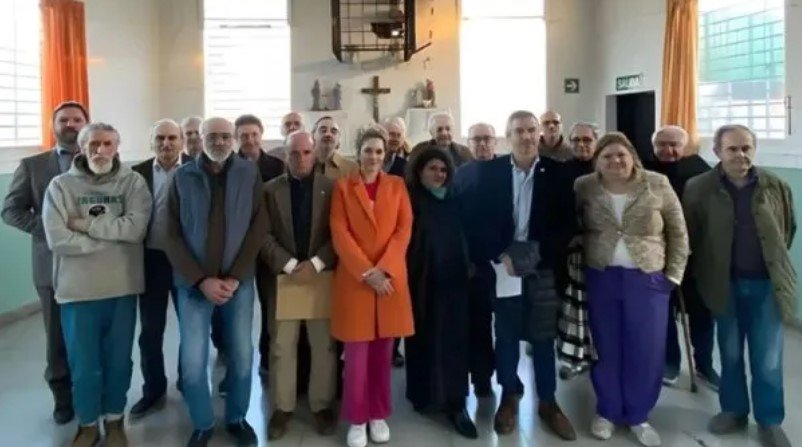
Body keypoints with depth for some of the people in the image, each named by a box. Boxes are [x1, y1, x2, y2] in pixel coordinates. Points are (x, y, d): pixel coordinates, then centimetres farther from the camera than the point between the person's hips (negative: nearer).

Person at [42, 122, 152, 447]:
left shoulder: (133, 182, -1)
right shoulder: (61, 186, -1)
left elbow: (136, 228, -15)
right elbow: (58, 240, -12)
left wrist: (85, 225, -13)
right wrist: (114, 235, -13)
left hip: (122, 287, 1)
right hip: (78, 289, 0)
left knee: (118, 360, 14)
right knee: (84, 364, 10)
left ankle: (114, 419, 34)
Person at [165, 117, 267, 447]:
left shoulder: (249, 174, 2)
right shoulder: (183, 177, 1)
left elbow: (258, 227, -2)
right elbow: (173, 235, -1)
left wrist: (235, 278, -9)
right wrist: (201, 280, -10)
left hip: (238, 281, 0)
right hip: (194, 282, 0)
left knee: (241, 355, 5)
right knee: (193, 361, -2)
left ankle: (237, 418, 28)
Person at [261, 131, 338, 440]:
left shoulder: (331, 188, 3)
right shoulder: (270, 190, 5)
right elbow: (265, 235, -1)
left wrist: (315, 264, -13)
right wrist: (290, 265, -12)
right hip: (283, 277, 1)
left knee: (324, 346, 5)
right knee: (281, 347, 5)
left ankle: (322, 405, 19)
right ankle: (282, 407, 17)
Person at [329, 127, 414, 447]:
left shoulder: (397, 186, 9)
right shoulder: (343, 187, 4)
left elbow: (404, 229, 0)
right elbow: (339, 233, -4)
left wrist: (383, 268, -12)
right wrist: (366, 272, -13)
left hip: (390, 278, 2)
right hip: (354, 279, -1)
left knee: (383, 352, 9)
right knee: (357, 354, 0)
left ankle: (379, 415, 23)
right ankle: (357, 419, 14)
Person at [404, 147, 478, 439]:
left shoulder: (452, 201, 10)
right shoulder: (410, 200, -3)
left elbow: (462, 237, 15)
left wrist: (467, 269, 7)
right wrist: (406, 276, -12)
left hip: (452, 280, 3)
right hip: (421, 281, -3)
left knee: (453, 340, 1)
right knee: (423, 338, 8)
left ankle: (455, 403, 4)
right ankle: (423, 394, 22)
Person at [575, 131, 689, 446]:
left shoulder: (657, 185, -5)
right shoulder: (584, 187, -3)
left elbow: (678, 234, 1)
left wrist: (673, 275, -2)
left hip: (648, 279, 0)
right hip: (601, 278, 0)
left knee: (647, 351, 5)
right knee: (606, 347, 10)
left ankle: (638, 416, 24)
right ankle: (607, 411, 28)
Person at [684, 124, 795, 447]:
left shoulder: (777, 187, -2)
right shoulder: (698, 188, -7)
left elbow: (788, 230, 11)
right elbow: (689, 236, -1)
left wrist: (774, 264, 13)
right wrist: (703, 274, 3)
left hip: (767, 283, 0)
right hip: (725, 283, 0)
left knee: (767, 358, 7)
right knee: (730, 353, 14)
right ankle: (734, 410, 31)